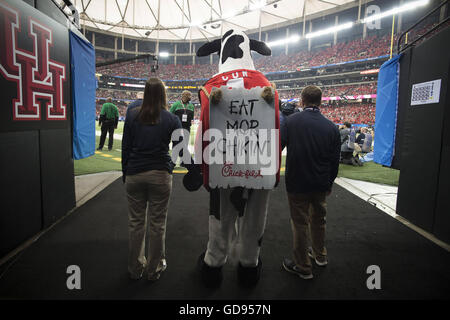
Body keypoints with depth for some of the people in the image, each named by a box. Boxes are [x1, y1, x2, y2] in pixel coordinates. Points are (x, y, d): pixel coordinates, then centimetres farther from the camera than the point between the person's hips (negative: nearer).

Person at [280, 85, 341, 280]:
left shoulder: (290, 122, -12)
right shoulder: (331, 127, -1)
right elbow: (335, 161, 4)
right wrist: (329, 182, 17)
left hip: (297, 184, -4)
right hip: (321, 184, 4)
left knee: (300, 224, 8)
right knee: (319, 219, 22)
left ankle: (303, 267, 22)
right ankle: (320, 255, 43)